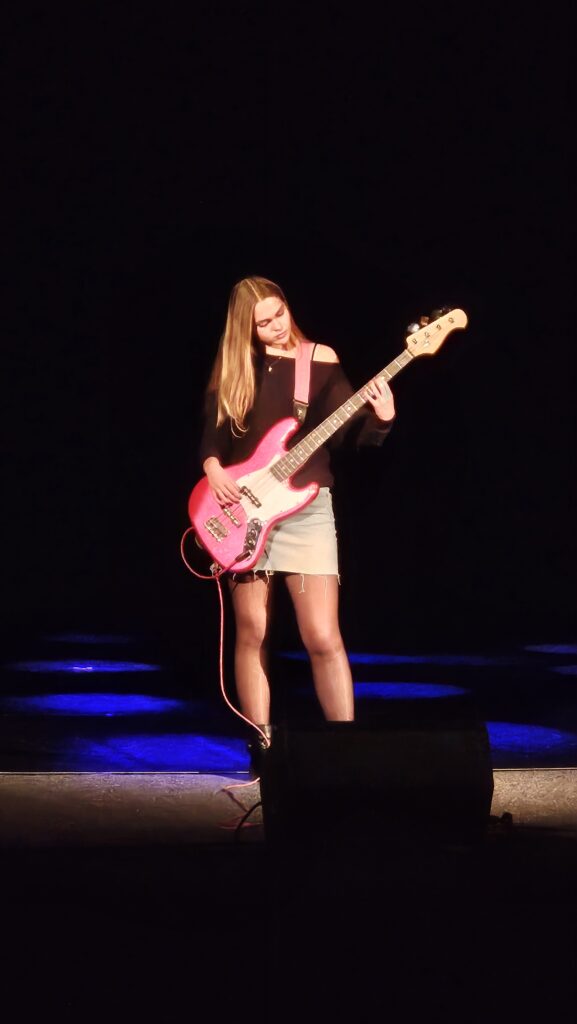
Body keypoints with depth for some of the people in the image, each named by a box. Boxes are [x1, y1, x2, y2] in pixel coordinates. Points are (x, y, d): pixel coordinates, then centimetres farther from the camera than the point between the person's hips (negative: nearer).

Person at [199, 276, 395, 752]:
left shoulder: (320, 360, 2)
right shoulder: (233, 369, 6)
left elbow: (350, 432, -1)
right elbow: (212, 435, 10)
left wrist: (380, 419, -21)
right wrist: (213, 468, -11)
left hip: (305, 508, -2)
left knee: (323, 636, -9)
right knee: (252, 633, 4)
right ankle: (263, 744, 13)